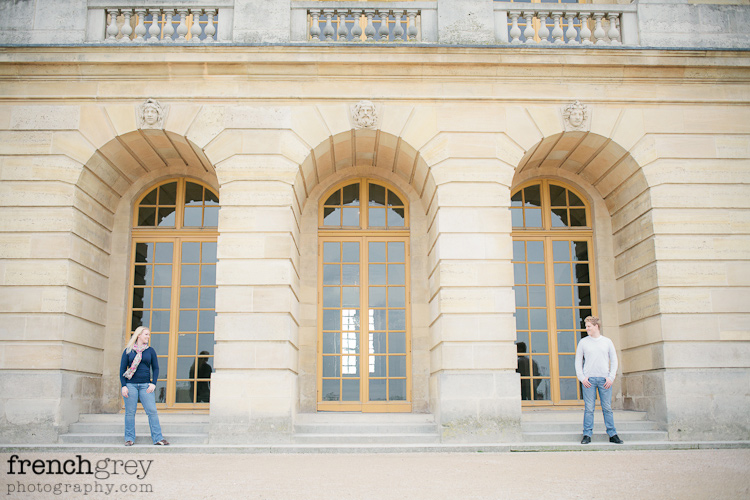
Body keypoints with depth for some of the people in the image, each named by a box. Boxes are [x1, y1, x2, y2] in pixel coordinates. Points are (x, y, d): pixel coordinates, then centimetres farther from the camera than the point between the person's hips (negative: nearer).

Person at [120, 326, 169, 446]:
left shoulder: (150, 351, 11)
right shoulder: (128, 351, 6)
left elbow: (155, 368, 11)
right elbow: (122, 369, 5)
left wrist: (153, 383, -1)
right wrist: (123, 385, -4)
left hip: (145, 385, 1)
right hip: (130, 384, -1)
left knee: (152, 411, -5)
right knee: (130, 412, 2)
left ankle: (158, 438, -3)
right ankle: (129, 438, 13)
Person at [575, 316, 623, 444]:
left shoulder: (607, 342, 9)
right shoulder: (583, 342, 8)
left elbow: (614, 361, 10)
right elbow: (578, 361, 7)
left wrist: (611, 377, -2)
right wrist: (582, 377, -4)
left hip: (604, 379, 1)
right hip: (589, 379, -1)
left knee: (607, 408, 2)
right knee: (589, 408, -3)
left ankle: (612, 434, 8)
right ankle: (587, 435, 2)